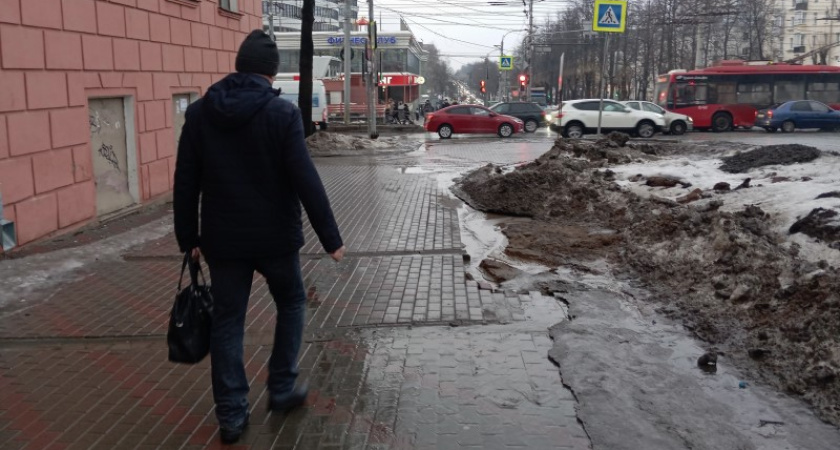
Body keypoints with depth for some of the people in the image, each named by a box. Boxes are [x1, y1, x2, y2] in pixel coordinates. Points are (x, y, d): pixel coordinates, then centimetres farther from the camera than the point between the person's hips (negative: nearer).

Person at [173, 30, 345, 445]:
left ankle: (231, 415, 13)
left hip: (223, 239, 3)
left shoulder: (199, 113, 1)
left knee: (226, 322, 10)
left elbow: (185, 183, 2)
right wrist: (330, 237, -9)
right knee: (291, 303, 20)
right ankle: (281, 390, 25)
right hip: (274, 236, -2)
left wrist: (188, 238, 11)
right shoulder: (282, 112, -11)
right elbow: (306, 180, -15)